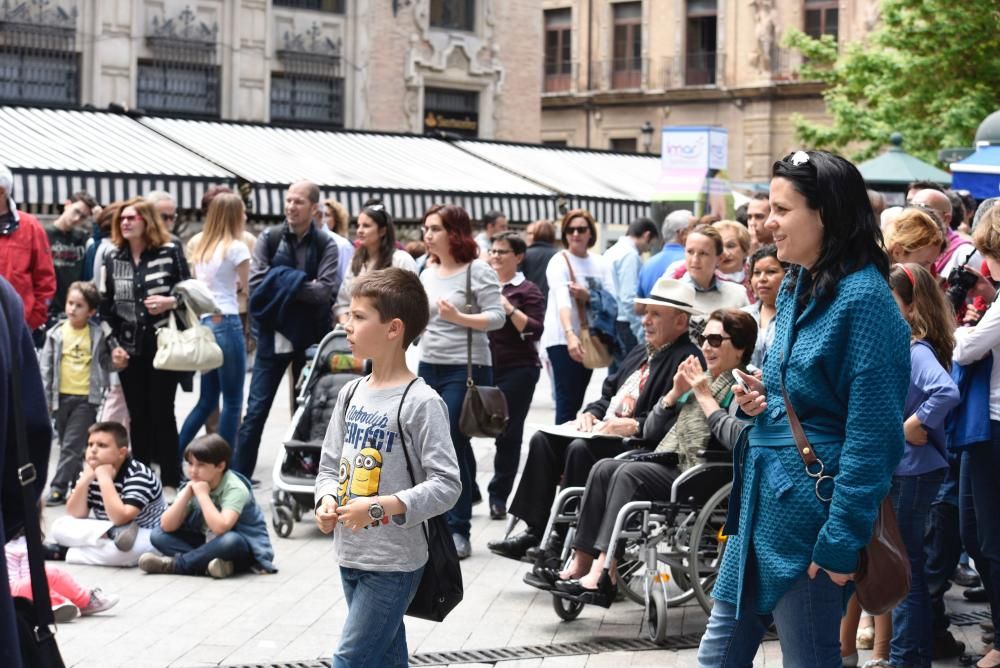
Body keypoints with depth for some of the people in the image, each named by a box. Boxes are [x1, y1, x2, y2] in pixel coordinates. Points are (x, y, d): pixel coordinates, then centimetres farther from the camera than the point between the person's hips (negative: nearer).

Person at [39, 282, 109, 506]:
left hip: (86, 397, -3)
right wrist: (45, 398, -2)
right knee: (67, 444, 11)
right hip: (62, 396, 3)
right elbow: (45, 367, 1)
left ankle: (59, 489, -6)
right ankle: (78, 485, 24)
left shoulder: (98, 335, -2)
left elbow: (104, 365, 6)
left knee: (72, 445, -8)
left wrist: (103, 391, 4)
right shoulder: (56, 334, 0)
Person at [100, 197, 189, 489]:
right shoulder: (113, 258, 7)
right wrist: (114, 345, 1)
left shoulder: (170, 252, -3)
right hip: (130, 350, 3)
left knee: (162, 414, 0)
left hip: (164, 346, -3)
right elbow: (106, 307, 9)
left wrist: (170, 302, -19)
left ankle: (171, 481, 7)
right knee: (138, 417, 7)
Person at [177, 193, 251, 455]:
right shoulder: (236, 247, -7)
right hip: (227, 323, -7)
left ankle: (173, 456, 13)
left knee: (207, 400, 16)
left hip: (203, 322, 7)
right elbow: (246, 288, 3)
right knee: (232, 401, 1)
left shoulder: (200, 247, 13)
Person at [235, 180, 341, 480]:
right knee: (256, 410, 1)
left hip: (310, 339, 0)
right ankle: (238, 478, 4)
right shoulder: (269, 238, 1)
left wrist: (281, 285, -14)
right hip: (273, 335, 0)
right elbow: (256, 284, -8)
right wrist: (300, 285, -14)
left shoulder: (326, 244, -1)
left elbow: (326, 290, -14)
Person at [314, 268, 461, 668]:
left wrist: (380, 507, -25)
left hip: (394, 563, -7)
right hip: (351, 556, 7)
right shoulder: (351, 395, 7)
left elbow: (446, 485, -18)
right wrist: (328, 499, -5)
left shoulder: (421, 402, -15)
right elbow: (330, 464, 16)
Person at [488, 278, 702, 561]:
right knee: (543, 439, -4)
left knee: (581, 449, -30)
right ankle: (534, 531, -6)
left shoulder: (687, 360, -12)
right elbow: (609, 393, 25)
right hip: (603, 430, 10)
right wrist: (591, 413, 6)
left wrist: (634, 425, -25)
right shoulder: (641, 352, 22)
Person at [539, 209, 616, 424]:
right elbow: (562, 301, -25)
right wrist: (570, 335, -40)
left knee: (576, 401, 11)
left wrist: (587, 296, -19)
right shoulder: (559, 262, -9)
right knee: (567, 401, -11)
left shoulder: (601, 263, 8)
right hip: (563, 339, -5)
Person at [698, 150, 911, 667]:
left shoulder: (863, 299, -19)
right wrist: (759, 399, 3)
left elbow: (870, 434, -21)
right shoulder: (795, 288, 10)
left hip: (811, 508, -9)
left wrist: (842, 541, -21)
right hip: (763, 499, 9)